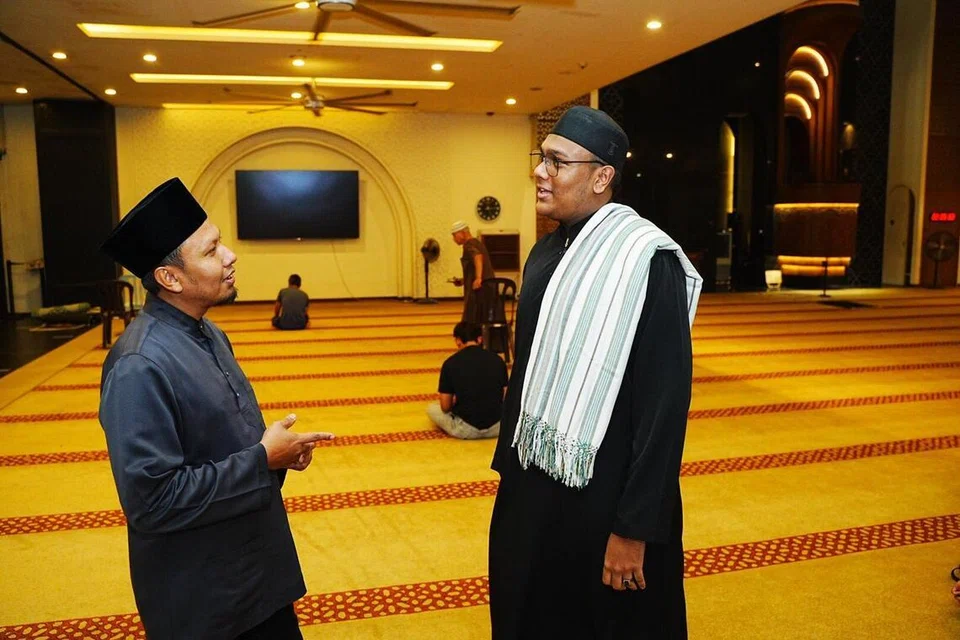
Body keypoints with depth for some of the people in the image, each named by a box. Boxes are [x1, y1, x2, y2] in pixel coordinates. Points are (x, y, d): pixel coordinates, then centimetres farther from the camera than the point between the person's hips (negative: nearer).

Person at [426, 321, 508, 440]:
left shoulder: (451, 363, -6)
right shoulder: (497, 359, 1)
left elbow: (445, 407, -2)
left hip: (466, 429, -2)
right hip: (496, 427, 2)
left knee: (432, 408, 24)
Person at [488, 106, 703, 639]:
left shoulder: (646, 259, -18)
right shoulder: (546, 253, 4)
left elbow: (664, 404, -19)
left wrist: (635, 527, -18)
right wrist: (509, 463, 13)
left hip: (603, 498, -7)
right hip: (534, 486, 7)